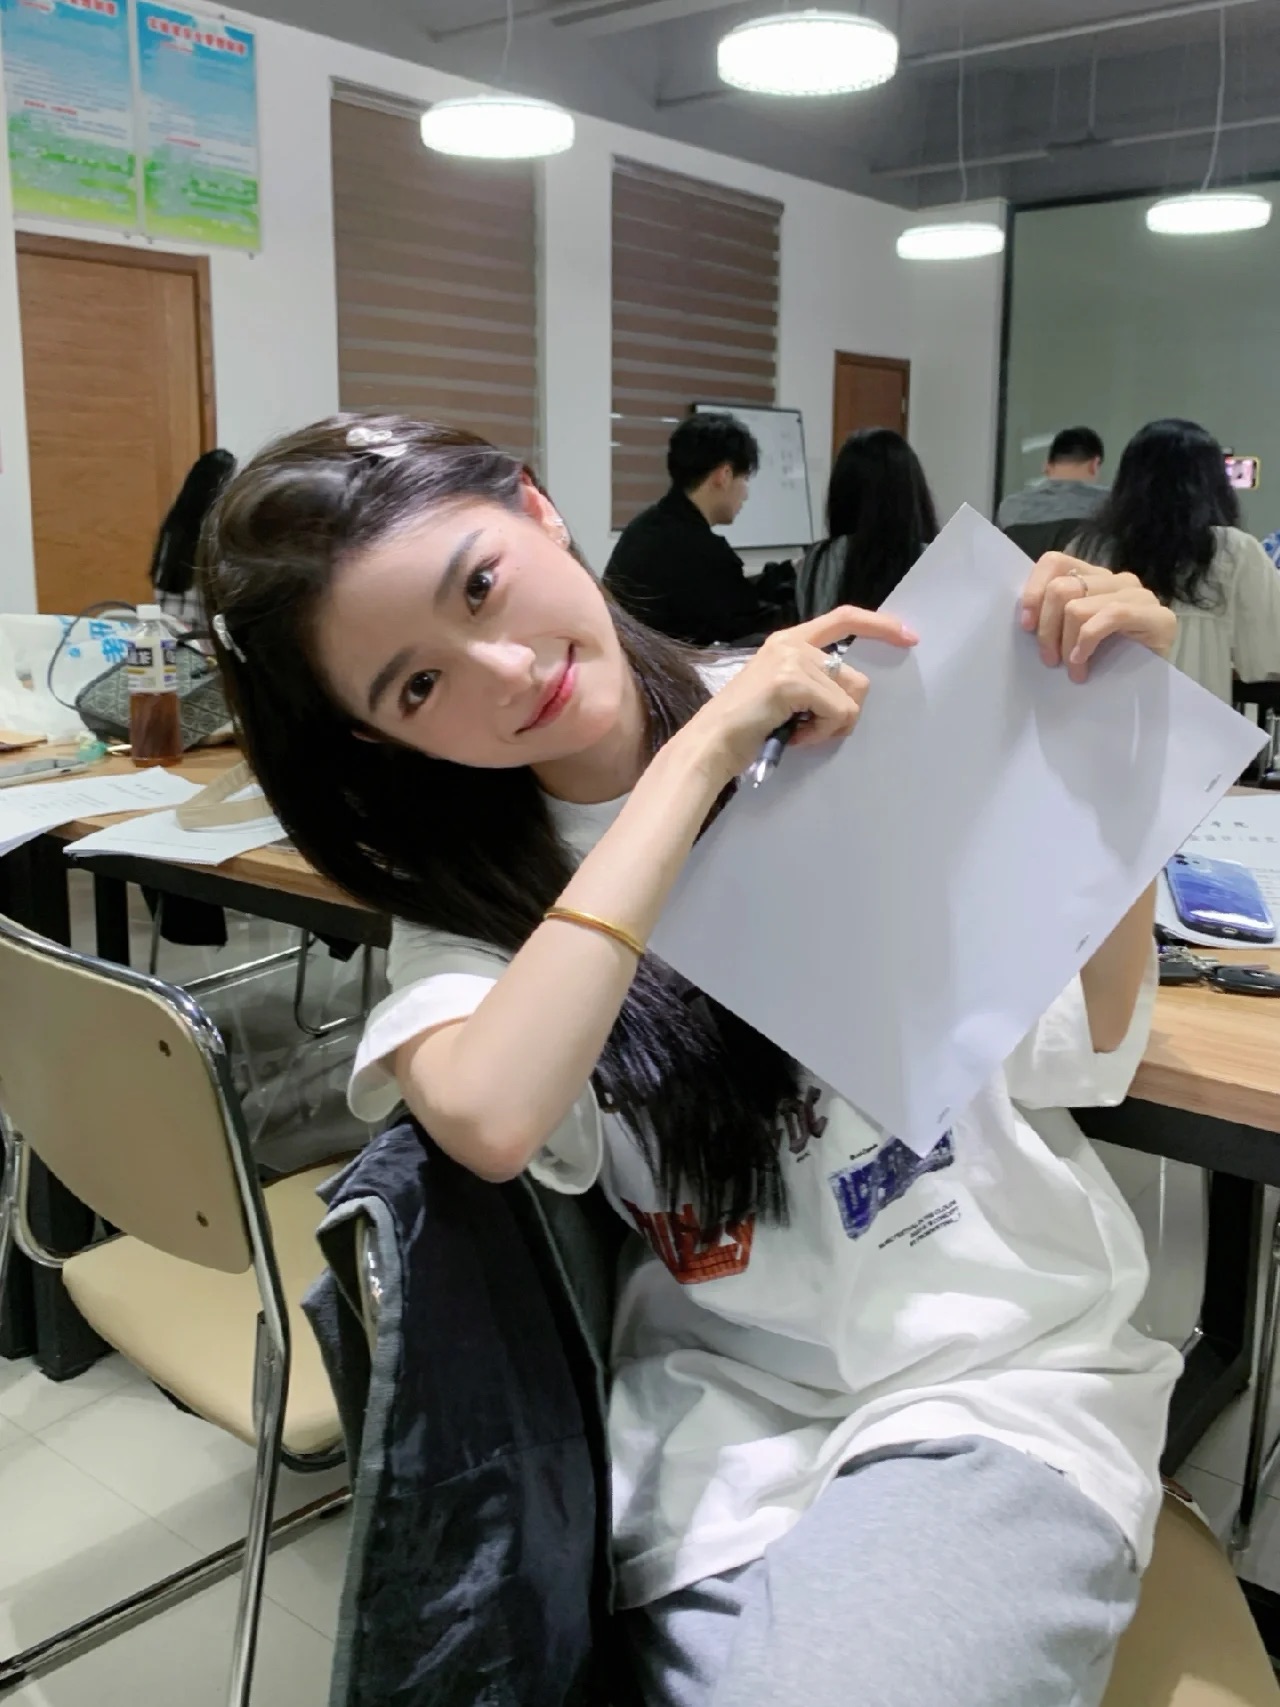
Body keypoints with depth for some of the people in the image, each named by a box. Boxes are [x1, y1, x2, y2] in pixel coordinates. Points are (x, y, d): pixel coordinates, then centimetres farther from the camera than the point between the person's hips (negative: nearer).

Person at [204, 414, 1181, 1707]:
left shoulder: (862, 711, -3)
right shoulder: (466, 889, -1)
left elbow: (1081, 1054, -2)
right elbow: (490, 1120, -25)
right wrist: (697, 755, -21)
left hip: (1009, 1369, 0)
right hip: (729, 1415, 1)